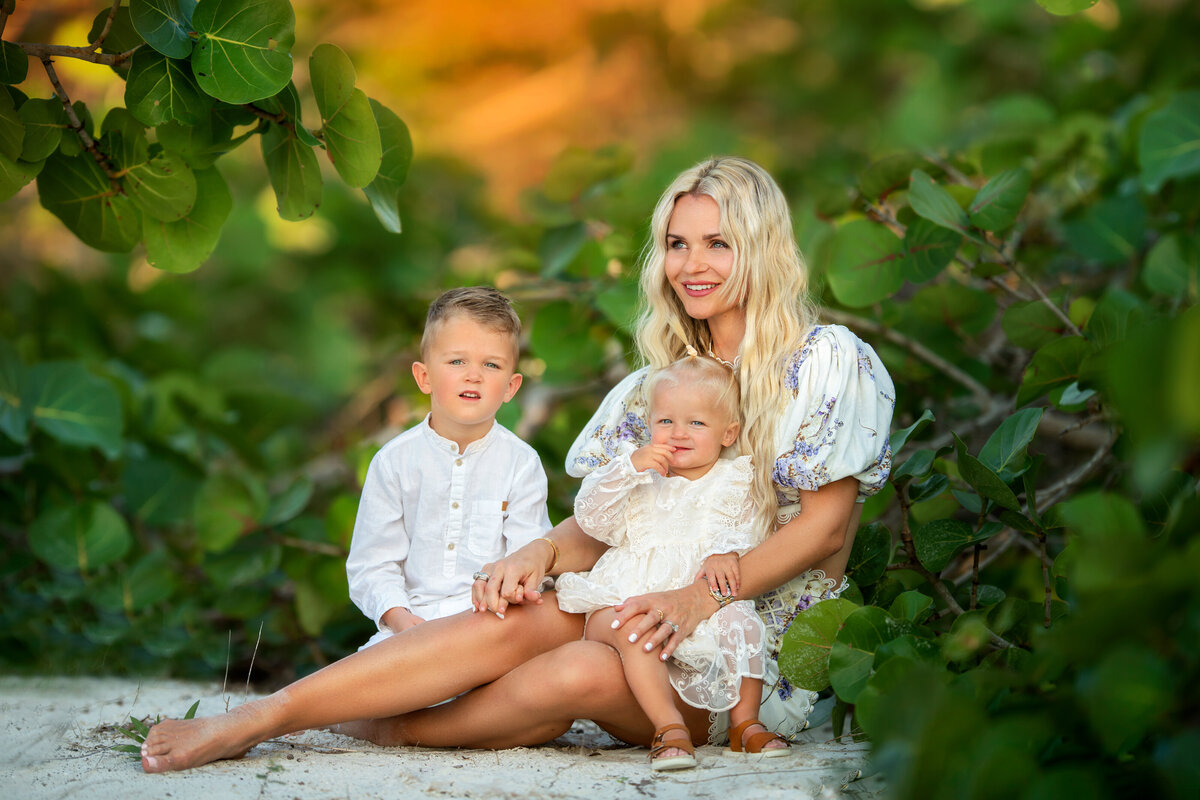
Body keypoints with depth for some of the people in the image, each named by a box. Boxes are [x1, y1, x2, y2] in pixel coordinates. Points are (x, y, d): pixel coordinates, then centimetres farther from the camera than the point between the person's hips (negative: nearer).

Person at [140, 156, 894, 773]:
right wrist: (542, 553, -12)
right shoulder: (657, 382, 17)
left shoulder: (831, 362, -3)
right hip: (662, 617, 5)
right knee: (518, 618, -27)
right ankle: (257, 717, -32)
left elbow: (824, 528, -9)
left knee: (585, 672, -35)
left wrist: (701, 596, -22)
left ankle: (379, 729, -23)